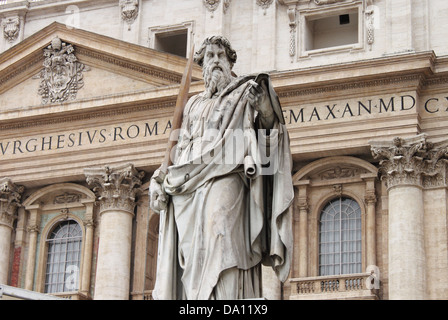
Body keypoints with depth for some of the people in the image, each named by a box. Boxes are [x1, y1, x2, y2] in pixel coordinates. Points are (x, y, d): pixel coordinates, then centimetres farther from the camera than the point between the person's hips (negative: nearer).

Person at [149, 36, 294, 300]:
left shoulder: (243, 93, 14)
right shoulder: (194, 104, 28)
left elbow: (268, 125, -1)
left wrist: (263, 103, -23)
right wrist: (159, 181, 11)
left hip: (224, 177, -5)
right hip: (188, 185, 5)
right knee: (189, 255, -7)